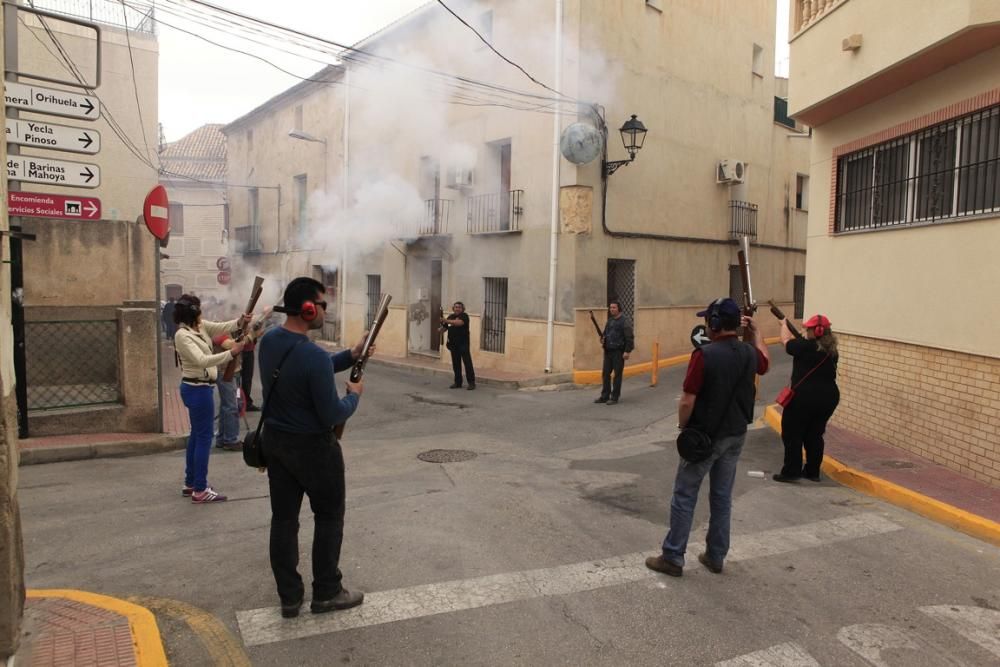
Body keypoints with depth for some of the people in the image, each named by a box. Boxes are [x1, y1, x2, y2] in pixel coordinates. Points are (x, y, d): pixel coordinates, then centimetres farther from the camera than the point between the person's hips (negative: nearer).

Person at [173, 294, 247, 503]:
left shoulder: (200, 326, 6)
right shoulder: (182, 335, -20)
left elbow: (221, 327, 4)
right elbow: (201, 361, -29)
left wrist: (239, 322, -16)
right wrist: (231, 353, -35)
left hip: (199, 388, 10)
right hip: (197, 390, -10)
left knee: (197, 435, 17)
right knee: (204, 437, -4)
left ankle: (190, 483, 28)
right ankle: (200, 490, 3)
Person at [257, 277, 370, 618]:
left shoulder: (268, 341, -1)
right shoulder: (314, 356, -28)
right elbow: (332, 416, -23)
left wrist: (350, 356, 5)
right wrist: (353, 395, -4)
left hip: (274, 441, 8)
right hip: (312, 447, -7)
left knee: (283, 518, 13)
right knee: (329, 516, 11)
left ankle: (289, 597, 23)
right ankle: (326, 592, 21)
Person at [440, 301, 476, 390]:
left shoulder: (464, 316, -5)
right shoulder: (451, 317, 13)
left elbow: (459, 322, -25)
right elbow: (444, 328, 15)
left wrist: (447, 321, -32)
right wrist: (442, 326, -8)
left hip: (463, 344, -6)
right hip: (453, 344, 6)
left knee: (467, 363, -5)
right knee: (456, 364, 10)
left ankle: (471, 382, 0)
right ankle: (457, 382, 18)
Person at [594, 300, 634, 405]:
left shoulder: (625, 320, -8)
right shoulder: (610, 320, 14)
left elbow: (629, 337, -13)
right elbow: (605, 333, 25)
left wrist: (627, 351, -19)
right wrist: (602, 340, 4)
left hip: (619, 351, -7)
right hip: (608, 351, 7)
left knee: (617, 374, 1)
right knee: (605, 373, 7)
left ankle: (615, 397, 7)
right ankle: (605, 396, 16)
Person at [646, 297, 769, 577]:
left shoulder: (704, 354, -21)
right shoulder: (749, 353, -1)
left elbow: (687, 401, -21)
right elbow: (765, 363, 26)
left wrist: (682, 427, -4)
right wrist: (757, 331, 31)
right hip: (735, 435, 6)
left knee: (684, 496, 4)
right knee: (722, 497, 15)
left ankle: (673, 558, 10)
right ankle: (716, 557, 25)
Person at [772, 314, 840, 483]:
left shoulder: (805, 346, -14)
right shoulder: (831, 350, 4)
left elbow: (786, 341, 4)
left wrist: (784, 325, 21)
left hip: (803, 398, -7)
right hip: (828, 397, 7)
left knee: (792, 434, 5)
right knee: (815, 434, 16)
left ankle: (791, 472, 6)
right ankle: (813, 472, 22)